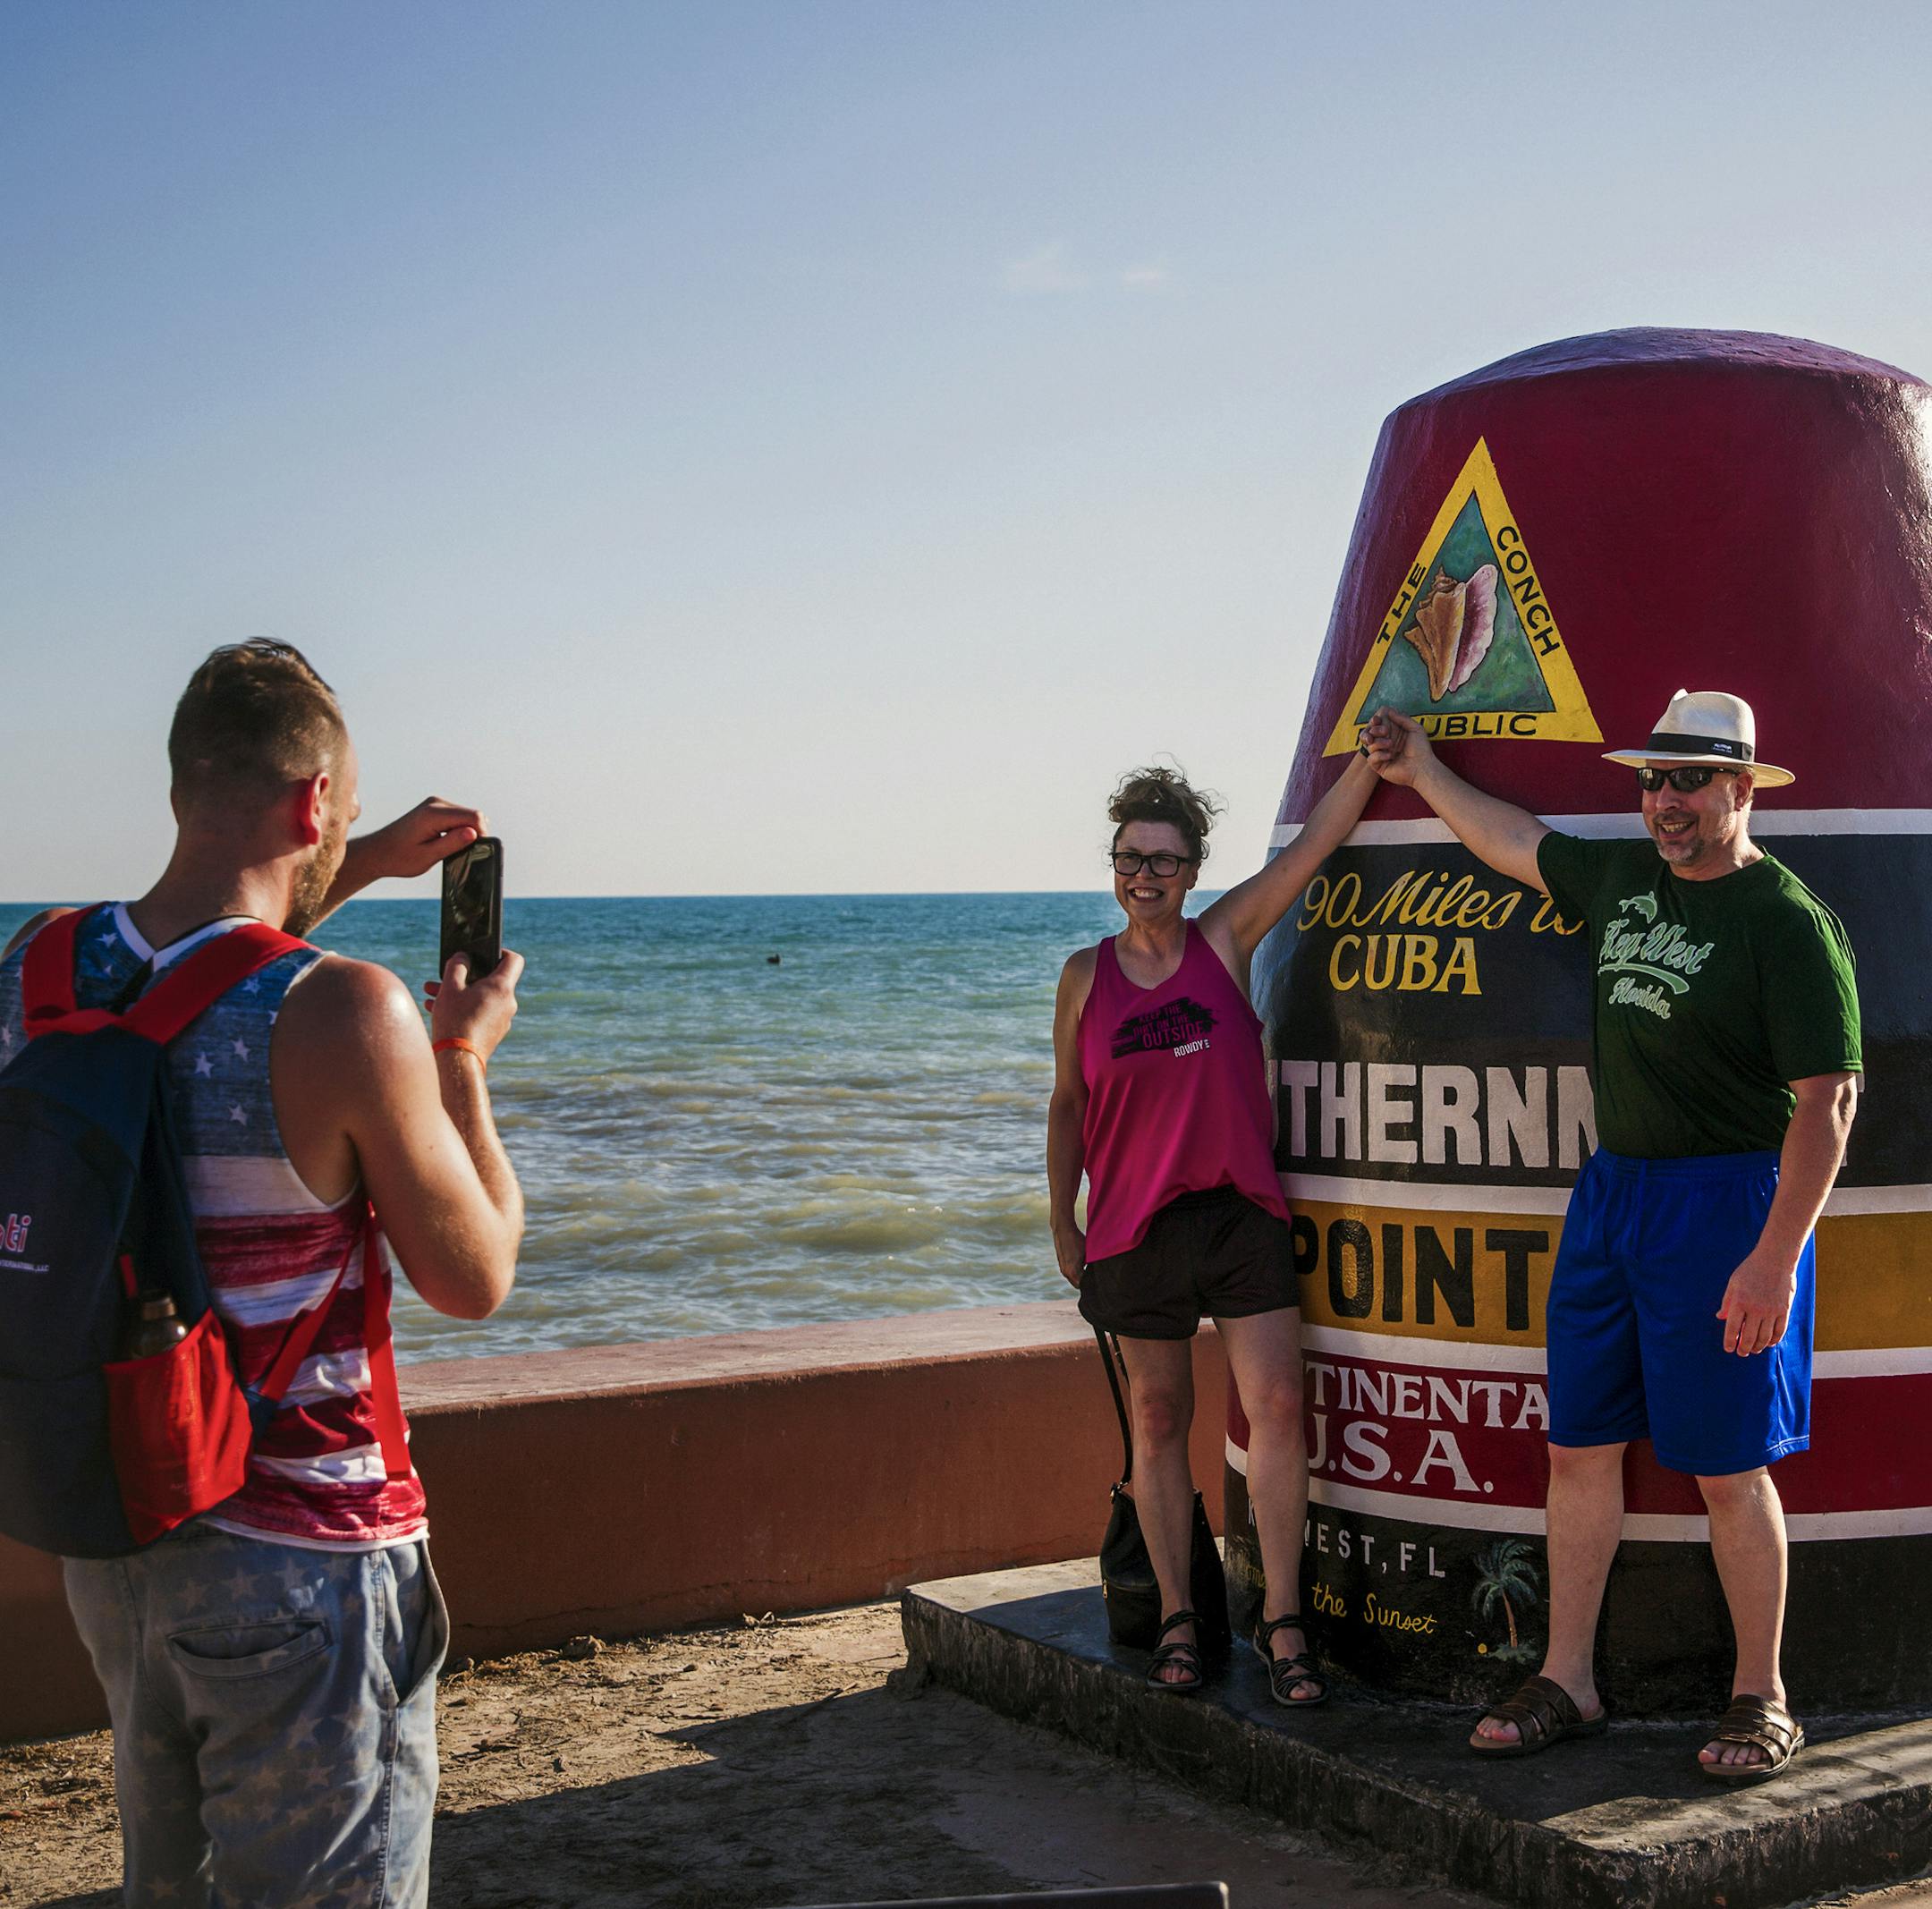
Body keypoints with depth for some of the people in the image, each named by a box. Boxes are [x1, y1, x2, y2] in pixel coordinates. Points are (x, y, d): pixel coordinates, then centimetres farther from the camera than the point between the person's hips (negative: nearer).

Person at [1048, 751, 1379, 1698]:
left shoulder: (1226, 938, 3)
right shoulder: (1086, 974, 4)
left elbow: (1315, 842, -2)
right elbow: (1067, 1105, 11)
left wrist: (1370, 758, -13)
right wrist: (1063, 1226, 10)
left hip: (1241, 1211, 0)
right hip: (1135, 1224, 0)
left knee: (1276, 1406, -7)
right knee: (1159, 1422, 7)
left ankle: (1282, 1621, -2)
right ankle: (1177, 1621, 15)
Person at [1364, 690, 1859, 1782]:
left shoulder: (1788, 920, -13)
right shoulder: (1624, 879, 9)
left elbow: (1828, 1101, -17)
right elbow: (1515, 842, 29)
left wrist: (1776, 1256, -23)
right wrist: (1421, 772, 33)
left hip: (1727, 1200, -7)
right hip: (1612, 1190, 7)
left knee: (1727, 1466, -1)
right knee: (1581, 1446, 9)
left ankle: (1762, 1698, 15)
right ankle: (1568, 1684, 19)